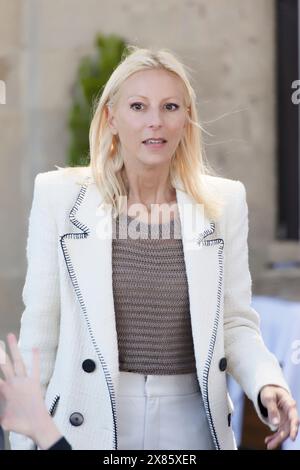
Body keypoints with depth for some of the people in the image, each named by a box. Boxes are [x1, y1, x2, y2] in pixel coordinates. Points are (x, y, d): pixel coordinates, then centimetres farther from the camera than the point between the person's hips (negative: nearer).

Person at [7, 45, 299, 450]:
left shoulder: (224, 202, -1)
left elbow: (235, 323, 4)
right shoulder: (60, 197, -5)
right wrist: (24, 439, -1)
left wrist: (267, 385, -15)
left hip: (192, 419, 2)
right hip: (89, 420, -1)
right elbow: (40, 329, -2)